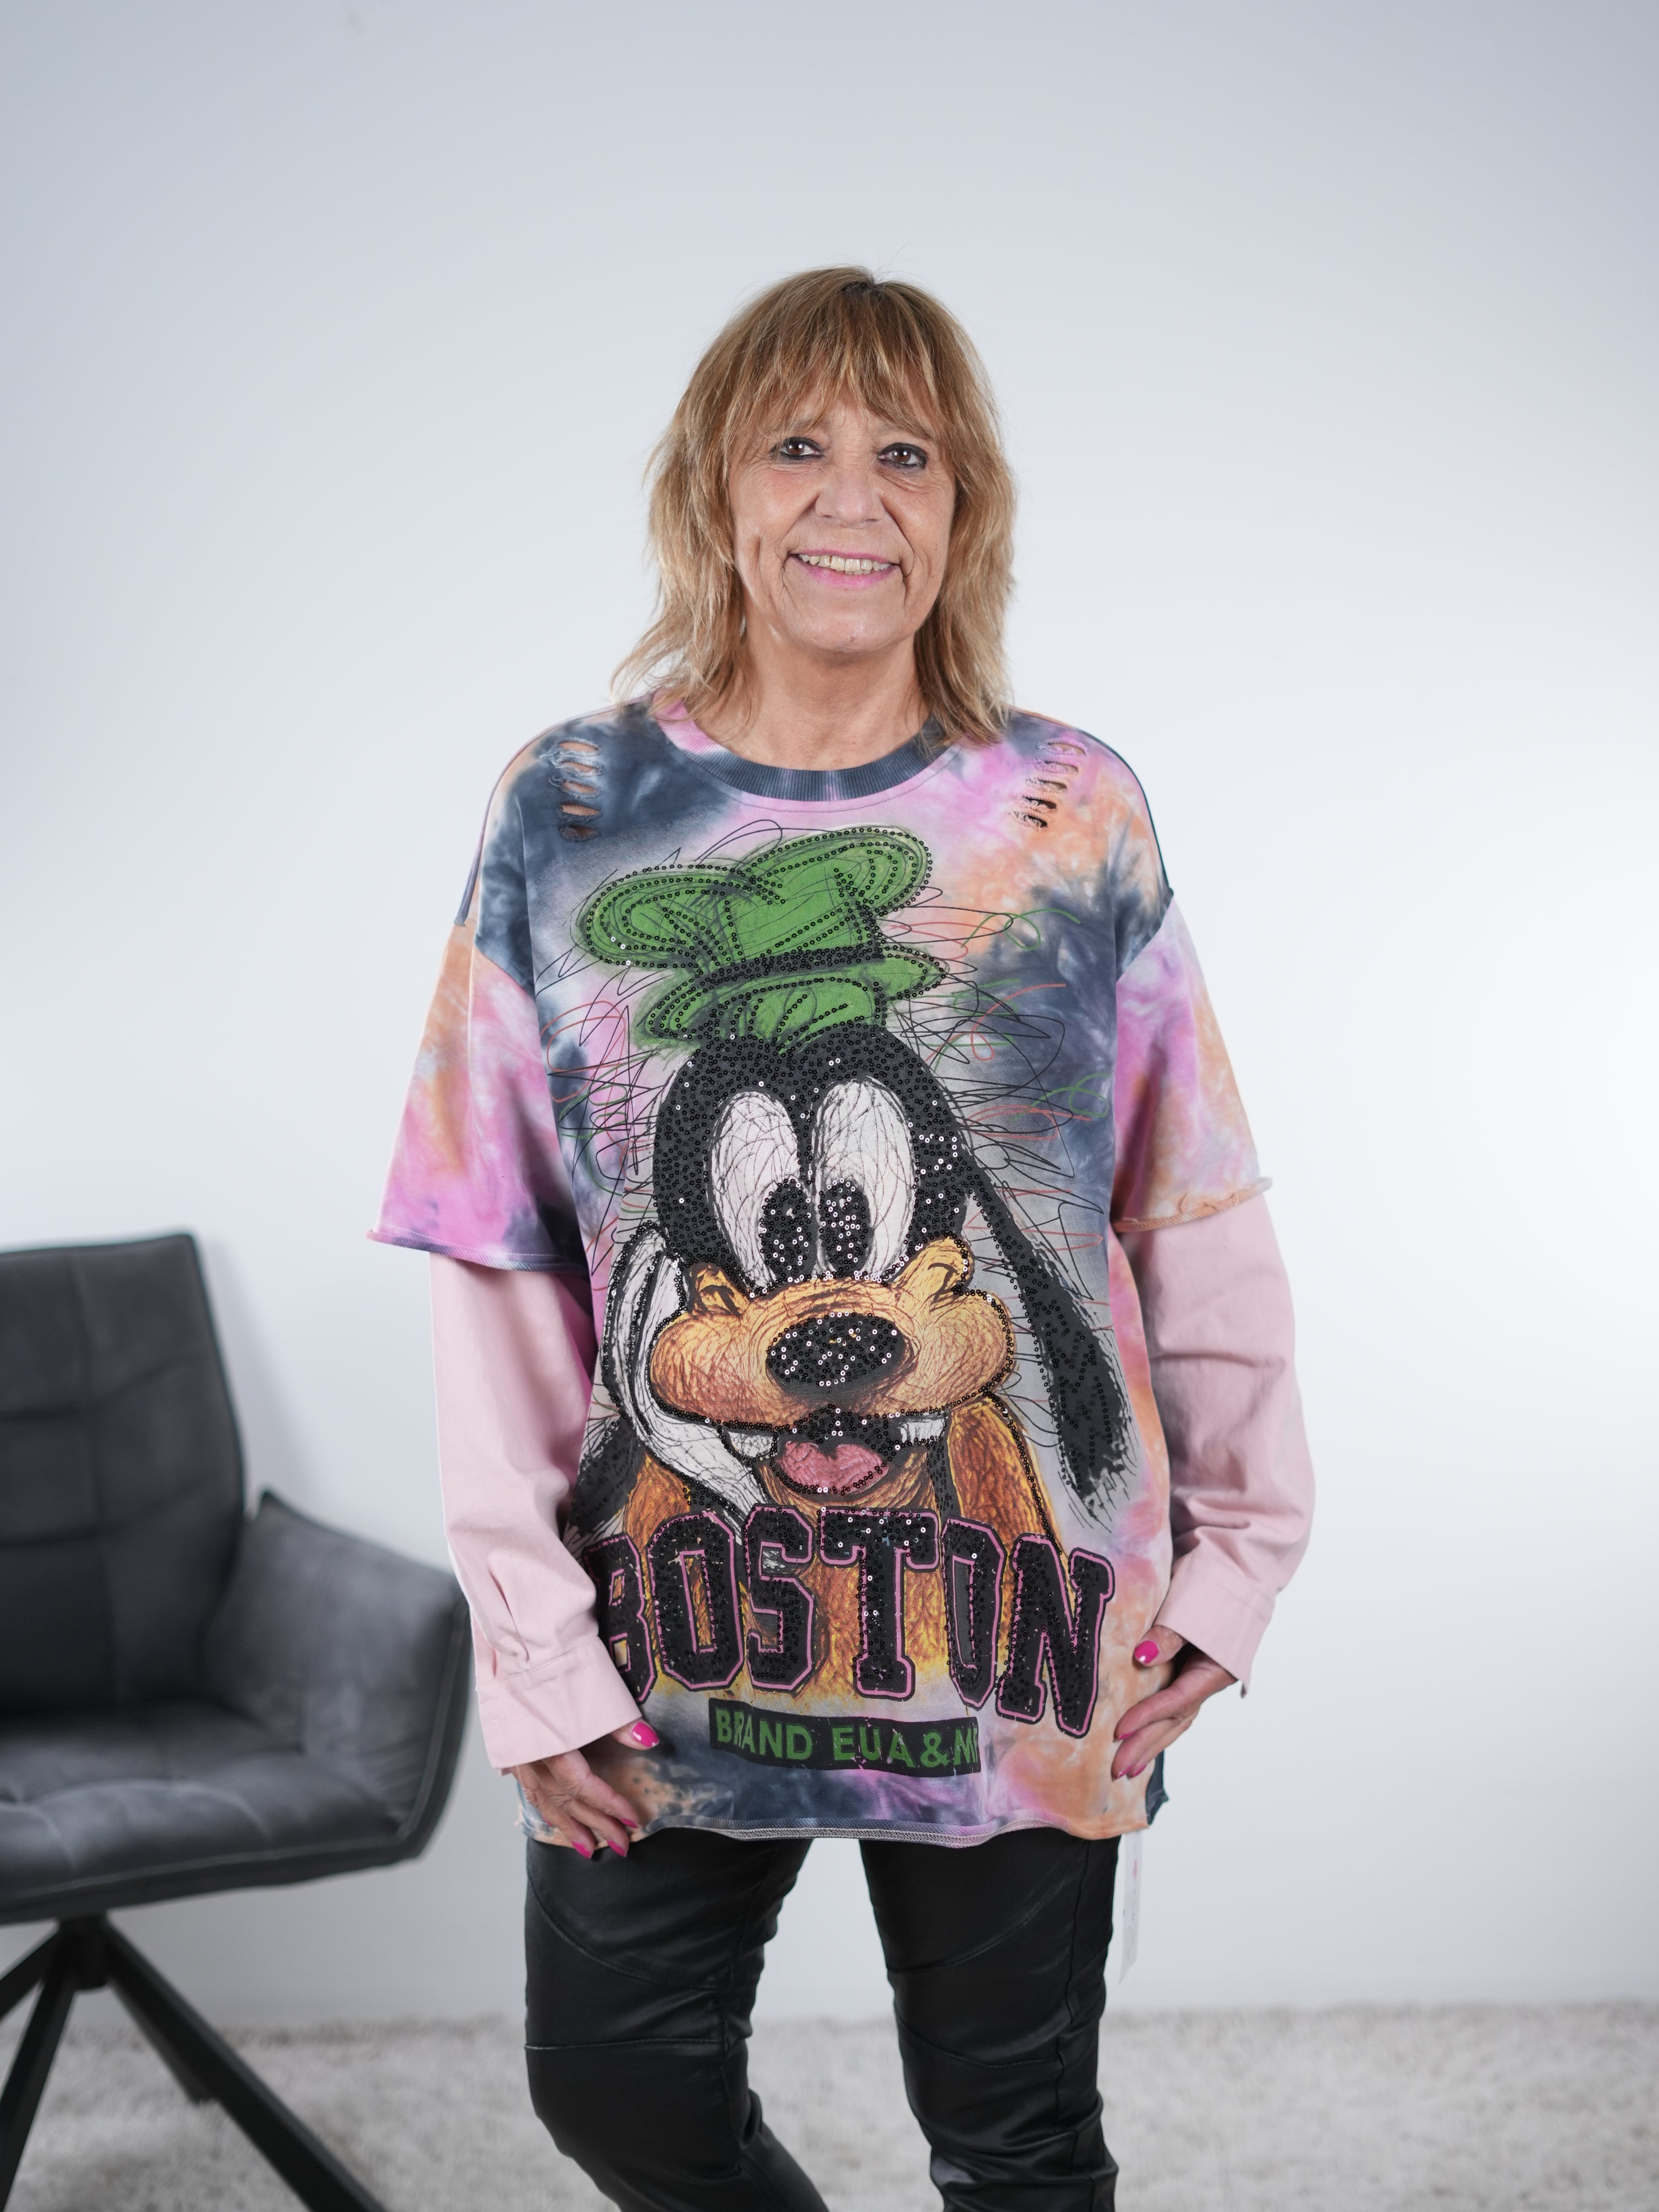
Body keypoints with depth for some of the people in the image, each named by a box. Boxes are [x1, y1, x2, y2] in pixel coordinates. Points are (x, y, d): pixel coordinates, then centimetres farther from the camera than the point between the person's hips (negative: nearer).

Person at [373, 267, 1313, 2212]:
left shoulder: (1072, 814, -2)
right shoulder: (568, 816, -3)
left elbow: (1201, 1222, 3)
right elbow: (494, 1266, -4)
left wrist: (1239, 1552, 2)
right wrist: (531, 1646, -6)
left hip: (1023, 1631, 0)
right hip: (669, 1637, 1)